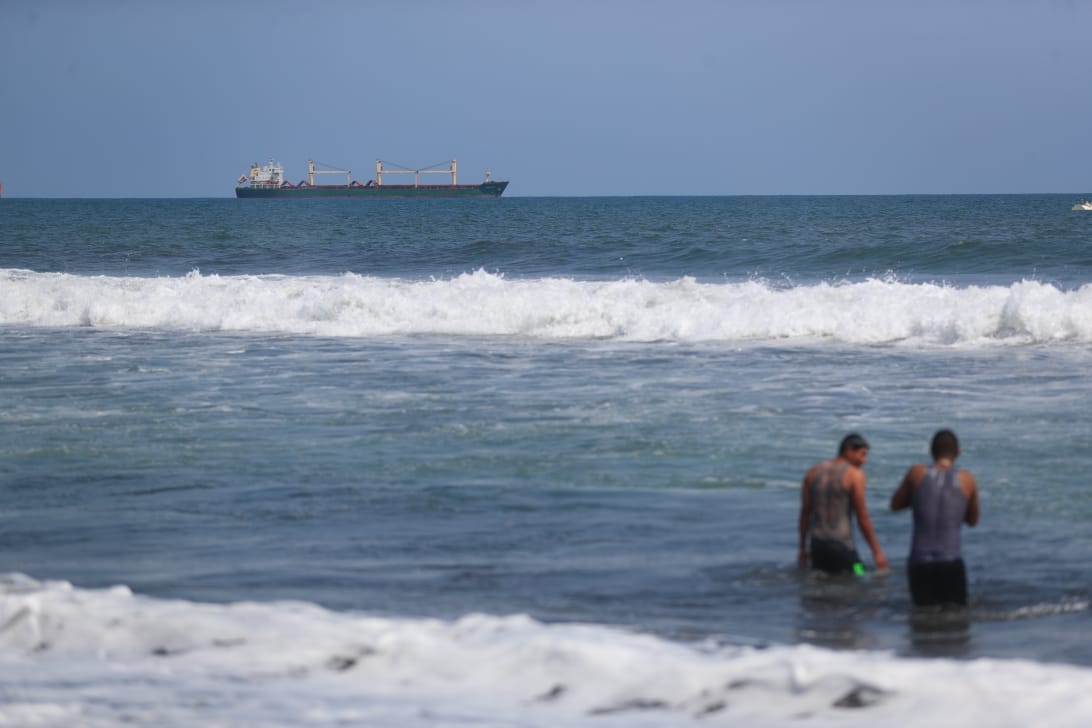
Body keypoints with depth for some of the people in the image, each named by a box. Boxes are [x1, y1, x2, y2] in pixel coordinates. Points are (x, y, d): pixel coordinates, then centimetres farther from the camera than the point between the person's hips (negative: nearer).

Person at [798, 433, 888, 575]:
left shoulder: (814, 472, 10)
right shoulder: (854, 474, -6)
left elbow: (805, 512, 12)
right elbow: (863, 518, -8)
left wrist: (803, 548, 18)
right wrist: (877, 551, -2)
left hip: (817, 545, 6)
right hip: (842, 546, -6)